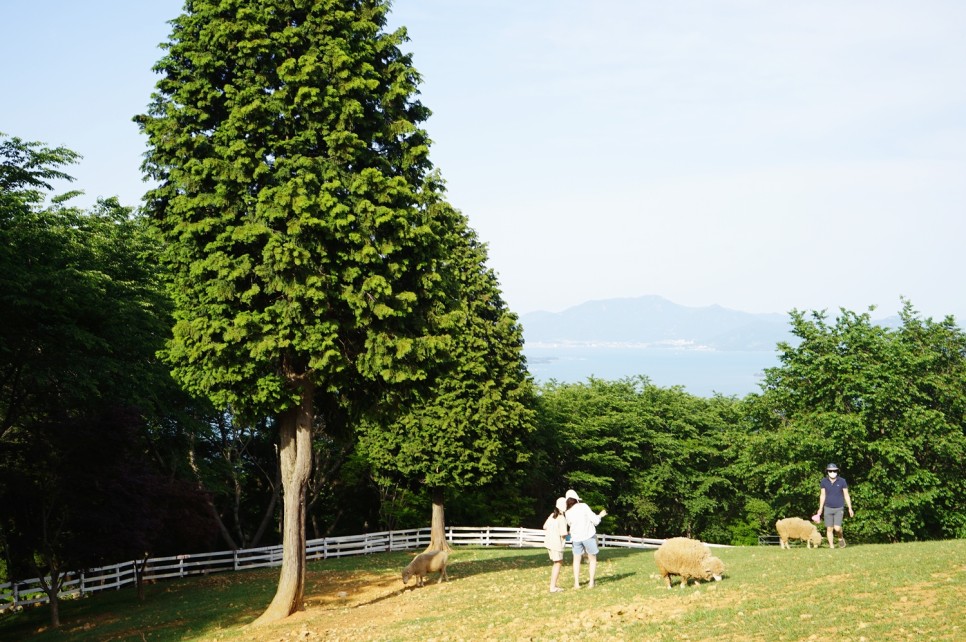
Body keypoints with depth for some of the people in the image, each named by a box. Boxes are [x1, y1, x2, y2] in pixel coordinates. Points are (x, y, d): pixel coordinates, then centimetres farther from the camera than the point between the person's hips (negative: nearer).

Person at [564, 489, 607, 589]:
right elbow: (595, 521, -12)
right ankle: (591, 582, 8)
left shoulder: (568, 513, -4)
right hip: (588, 536, -2)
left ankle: (576, 583, 9)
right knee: (592, 559, 13)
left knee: (576, 560, 15)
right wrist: (600, 515, 8)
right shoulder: (583, 506, -14)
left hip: (576, 538, 2)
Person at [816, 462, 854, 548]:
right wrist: (820, 509, 7)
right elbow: (822, 495, 6)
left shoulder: (842, 481, -5)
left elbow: (846, 495, 0)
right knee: (829, 529, 1)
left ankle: (841, 538, 18)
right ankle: (831, 546, 10)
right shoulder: (824, 481, -1)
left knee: (837, 528, -12)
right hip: (828, 508, 2)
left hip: (839, 509, -2)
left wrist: (850, 508, -2)